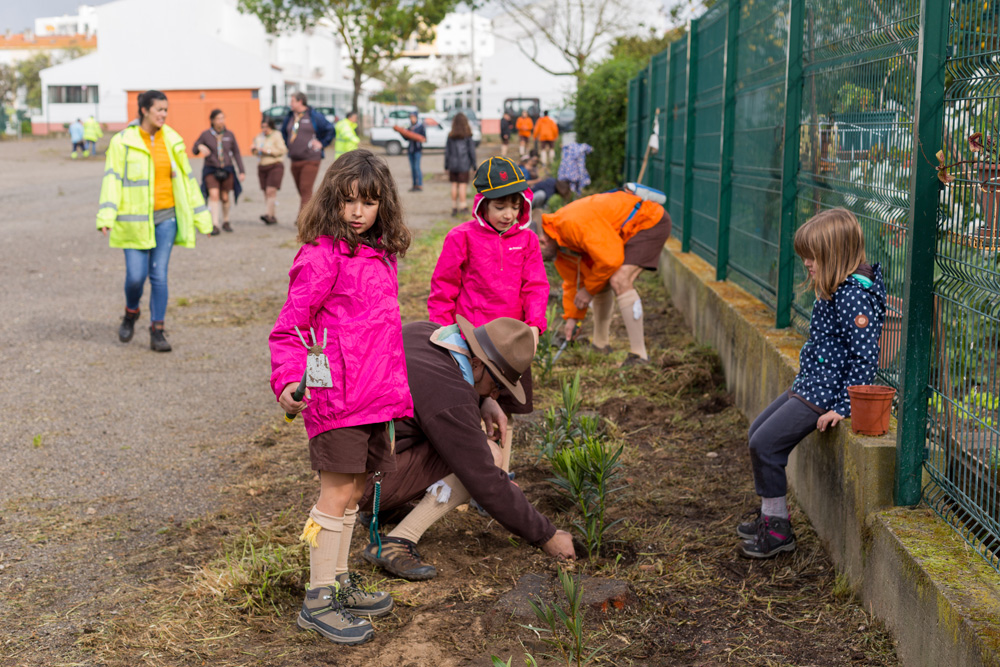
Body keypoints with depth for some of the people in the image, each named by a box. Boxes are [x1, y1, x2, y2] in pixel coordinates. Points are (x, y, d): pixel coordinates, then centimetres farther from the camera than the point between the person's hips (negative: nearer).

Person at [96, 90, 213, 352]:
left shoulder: (172, 140, 5)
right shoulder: (123, 142, -6)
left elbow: (186, 179, 11)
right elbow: (112, 179, -11)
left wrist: (201, 215, 12)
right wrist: (106, 216, -21)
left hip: (166, 217, 3)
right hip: (135, 220, -3)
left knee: (159, 275, 1)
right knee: (136, 276, -3)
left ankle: (157, 332, 8)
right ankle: (131, 312, 29)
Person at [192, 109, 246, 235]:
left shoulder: (229, 135, 4)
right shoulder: (206, 135, -2)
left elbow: (236, 154, 11)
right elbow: (194, 150, 5)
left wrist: (242, 171, 7)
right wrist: (200, 147, -19)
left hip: (227, 170, 2)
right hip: (211, 170, -2)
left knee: (225, 197, 5)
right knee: (214, 195, -17)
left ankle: (226, 222, 26)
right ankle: (214, 225, -19)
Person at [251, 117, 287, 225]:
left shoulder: (277, 135, -4)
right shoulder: (259, 137, 14)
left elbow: (282, 150, -11)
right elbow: (255, 152, 22)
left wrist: (268, 151, -17)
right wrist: (255, 150, -1)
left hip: (275, 165, -6)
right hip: (262, 166, 6)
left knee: (271, 191, -16)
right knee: (266, 193, 3)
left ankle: (268, 214, -22)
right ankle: (272, 217, 6)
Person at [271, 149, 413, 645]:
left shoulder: (380, 255, 13)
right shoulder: (322, 256, -11)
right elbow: (289, 327, -12)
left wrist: (394, 388, 22)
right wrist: (287, 382, -25)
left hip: (374, 396, 8)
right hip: (336, 395, -8)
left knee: (353, 489, 16)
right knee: (339, 492, -4)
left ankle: (340, 583, 30)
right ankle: (317, 602, 7)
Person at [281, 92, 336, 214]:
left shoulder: (314, 116, -4)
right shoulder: (290, 117, 14)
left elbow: (331, 130, 2)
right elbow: (283, 132, 33)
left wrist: (321, 143, 0)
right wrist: (287, 144, 20)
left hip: (310, 159, -6)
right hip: (295, 160, 7)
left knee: (306, 190, -14)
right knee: (301, 191, 10)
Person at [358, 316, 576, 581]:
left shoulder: (420, 331, 0)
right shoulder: (451, 401, -24)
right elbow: (488, 485, -20)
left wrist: (485, 403, 4)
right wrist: (546, 535, -9)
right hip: (367, 479, -9)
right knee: (487, 456, -15)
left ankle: (384, 507, 19)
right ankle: (395, 543, -13)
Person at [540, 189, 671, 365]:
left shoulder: (574, 224, -32)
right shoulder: (558, 244, 0)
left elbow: (610, 259, -29)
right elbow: (572, 281, 12)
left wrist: (589, 290, -14)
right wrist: (572, 317, 9)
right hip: (624, 231, 10)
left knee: (619, 281, -23)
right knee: (601, 281, 13)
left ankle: (639, 356, -20)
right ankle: (600, 344, 30)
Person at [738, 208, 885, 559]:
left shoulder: (853, 295, -22)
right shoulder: (836, 289, 9)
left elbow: (865, 355, -24)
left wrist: (842, 407, -23)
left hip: (825, 392, -11)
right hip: (809, 384, 11)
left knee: (766, 444, -10)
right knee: (758, 431, 17)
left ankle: (779, 530, 4)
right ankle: (770, 514, 28)